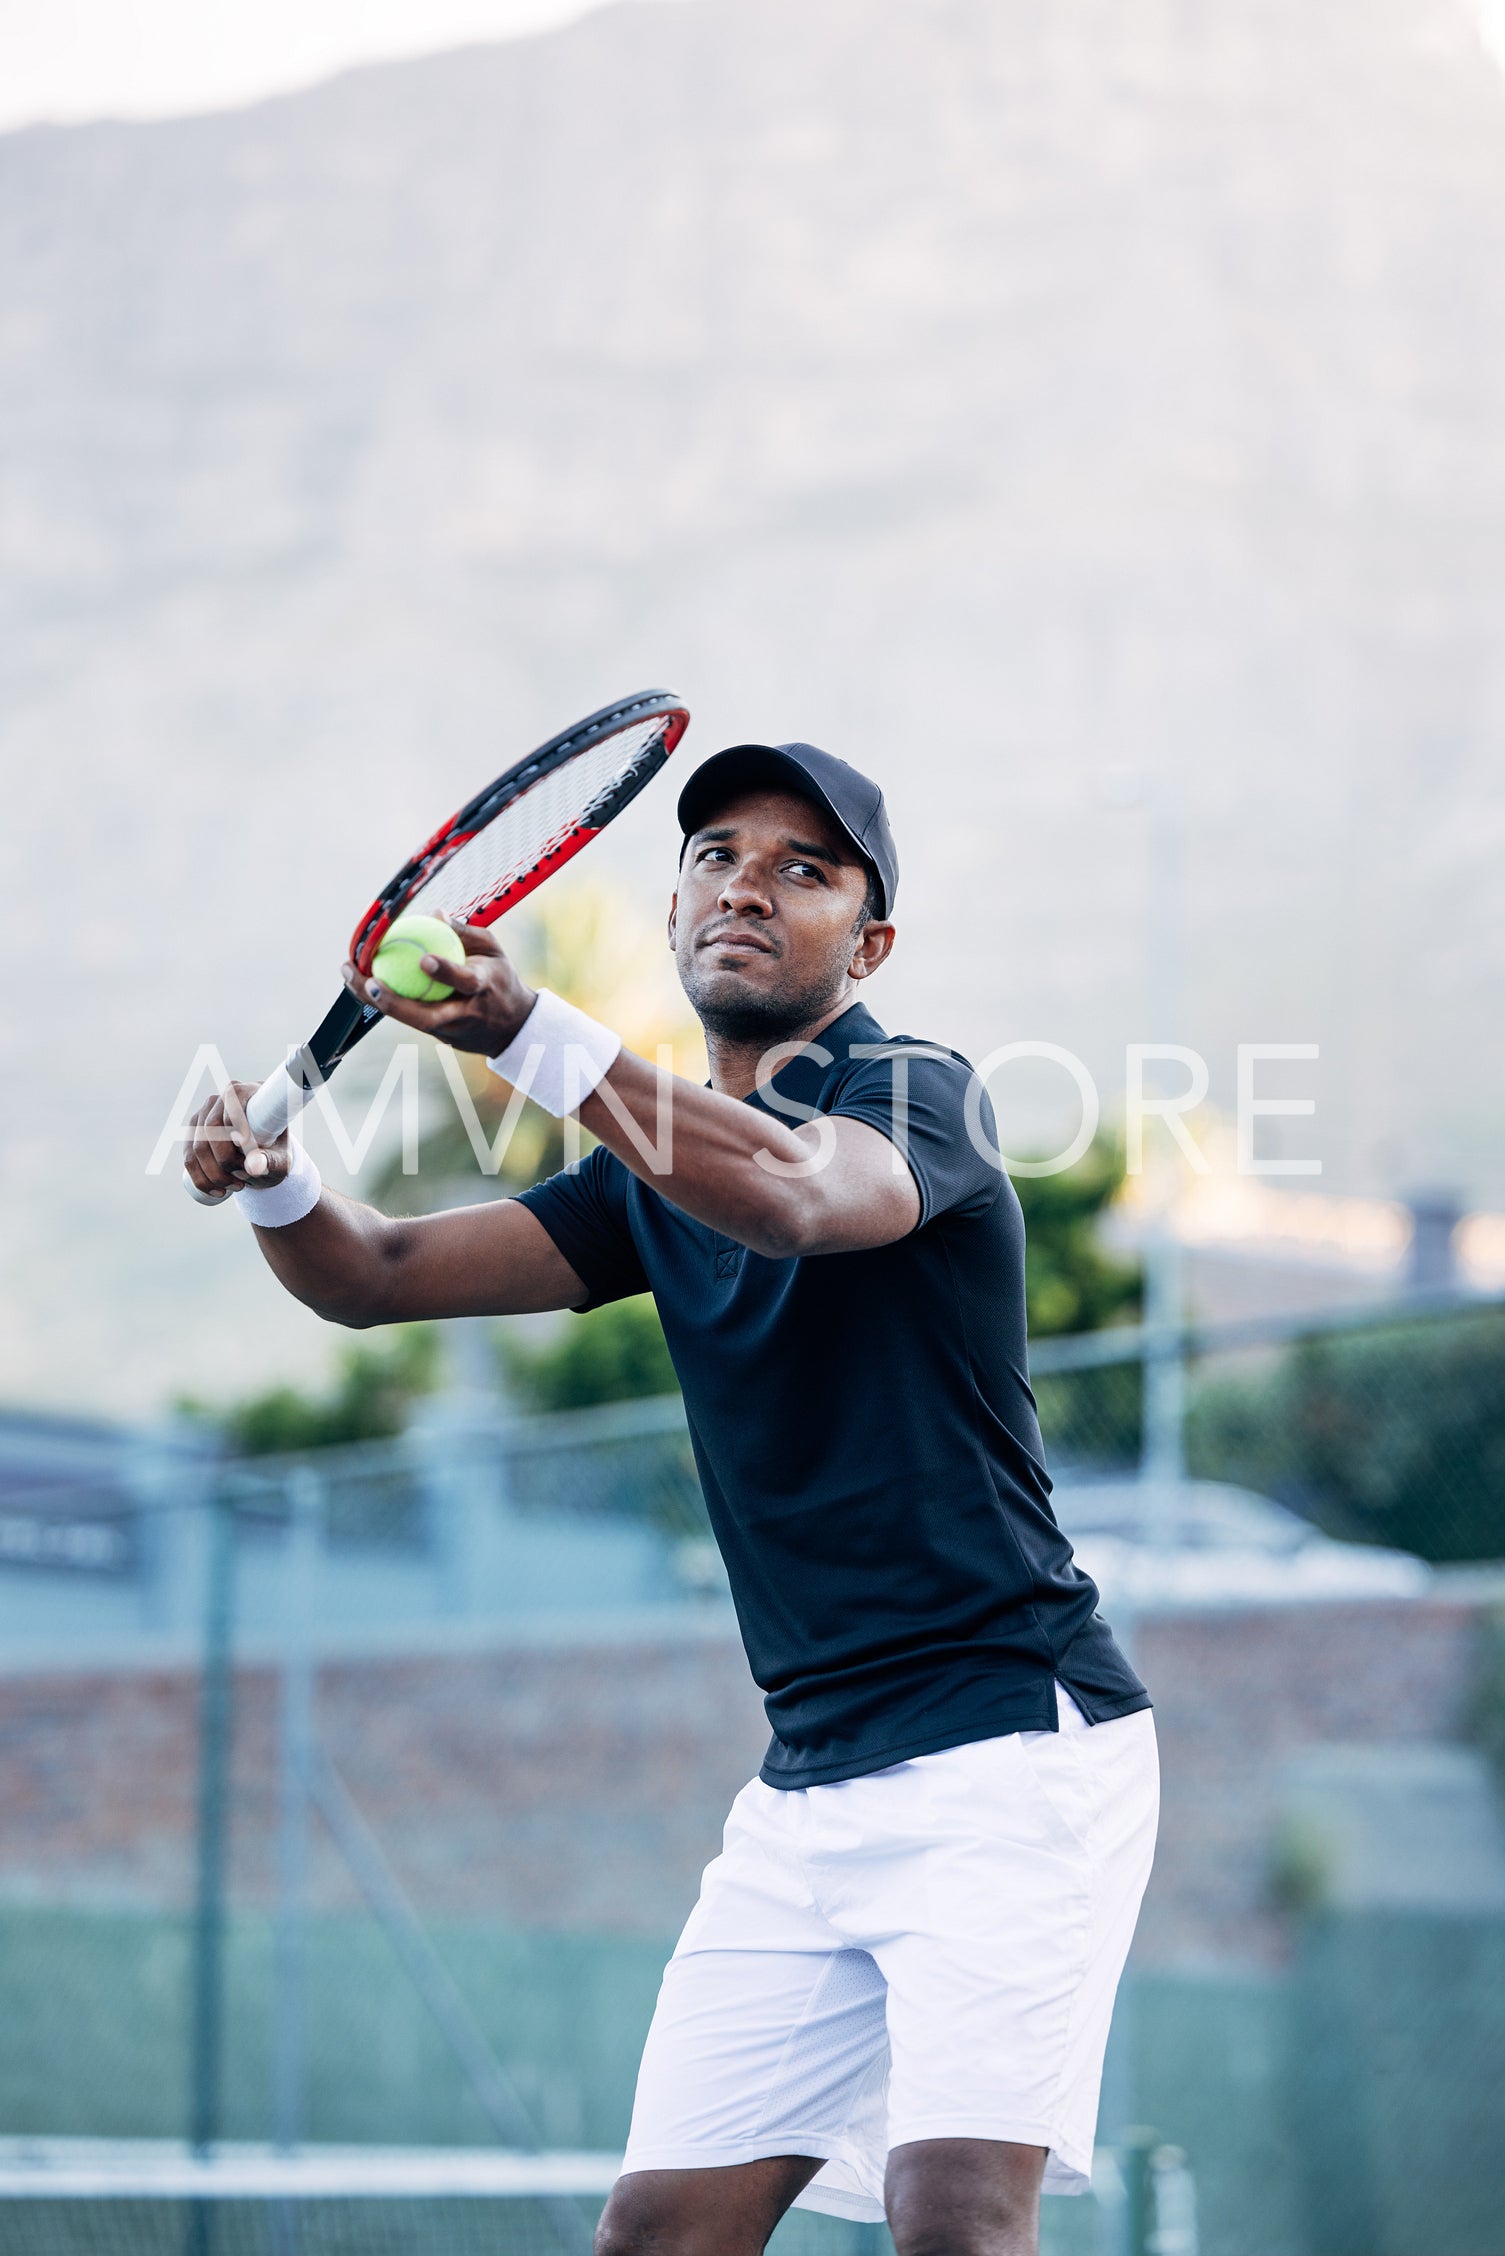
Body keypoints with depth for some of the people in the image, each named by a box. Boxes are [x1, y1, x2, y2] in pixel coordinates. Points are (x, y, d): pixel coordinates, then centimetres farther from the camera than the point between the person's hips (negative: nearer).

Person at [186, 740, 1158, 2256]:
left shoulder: (918, 1095, -8)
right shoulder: (658, 1168, 14)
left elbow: (792, 1197, -31)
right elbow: (378, 1277, 11)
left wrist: (531, 1039, -41)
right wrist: (272, 1179, -12)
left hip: (1007, 1747, -7)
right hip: (808, 1791, 7)